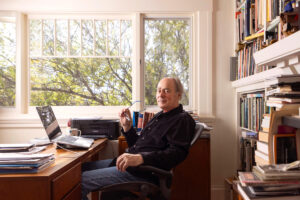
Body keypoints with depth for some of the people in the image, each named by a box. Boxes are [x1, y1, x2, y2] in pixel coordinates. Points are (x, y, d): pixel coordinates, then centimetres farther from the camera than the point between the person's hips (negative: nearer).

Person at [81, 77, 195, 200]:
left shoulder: (182, 119, -6)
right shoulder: (159, 116, 21)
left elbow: (177, 153, -22)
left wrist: (140, 158, -33)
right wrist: (127, 126, 7)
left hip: (143, 173, -10)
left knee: (81, 180, -15)